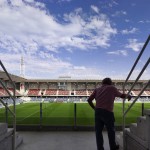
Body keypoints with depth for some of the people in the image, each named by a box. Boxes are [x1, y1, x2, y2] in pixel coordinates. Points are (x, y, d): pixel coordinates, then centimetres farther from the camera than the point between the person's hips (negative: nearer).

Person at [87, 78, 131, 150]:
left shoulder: (97, 89, 13)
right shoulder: (112, 88, 8)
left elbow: (89, 100, 4)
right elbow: (121, 95, 22)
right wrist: (127, 96, 42)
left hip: (97, 112, 2)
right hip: (107, 112, -2)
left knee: (98, 131, 10)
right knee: (111, 130, 18)